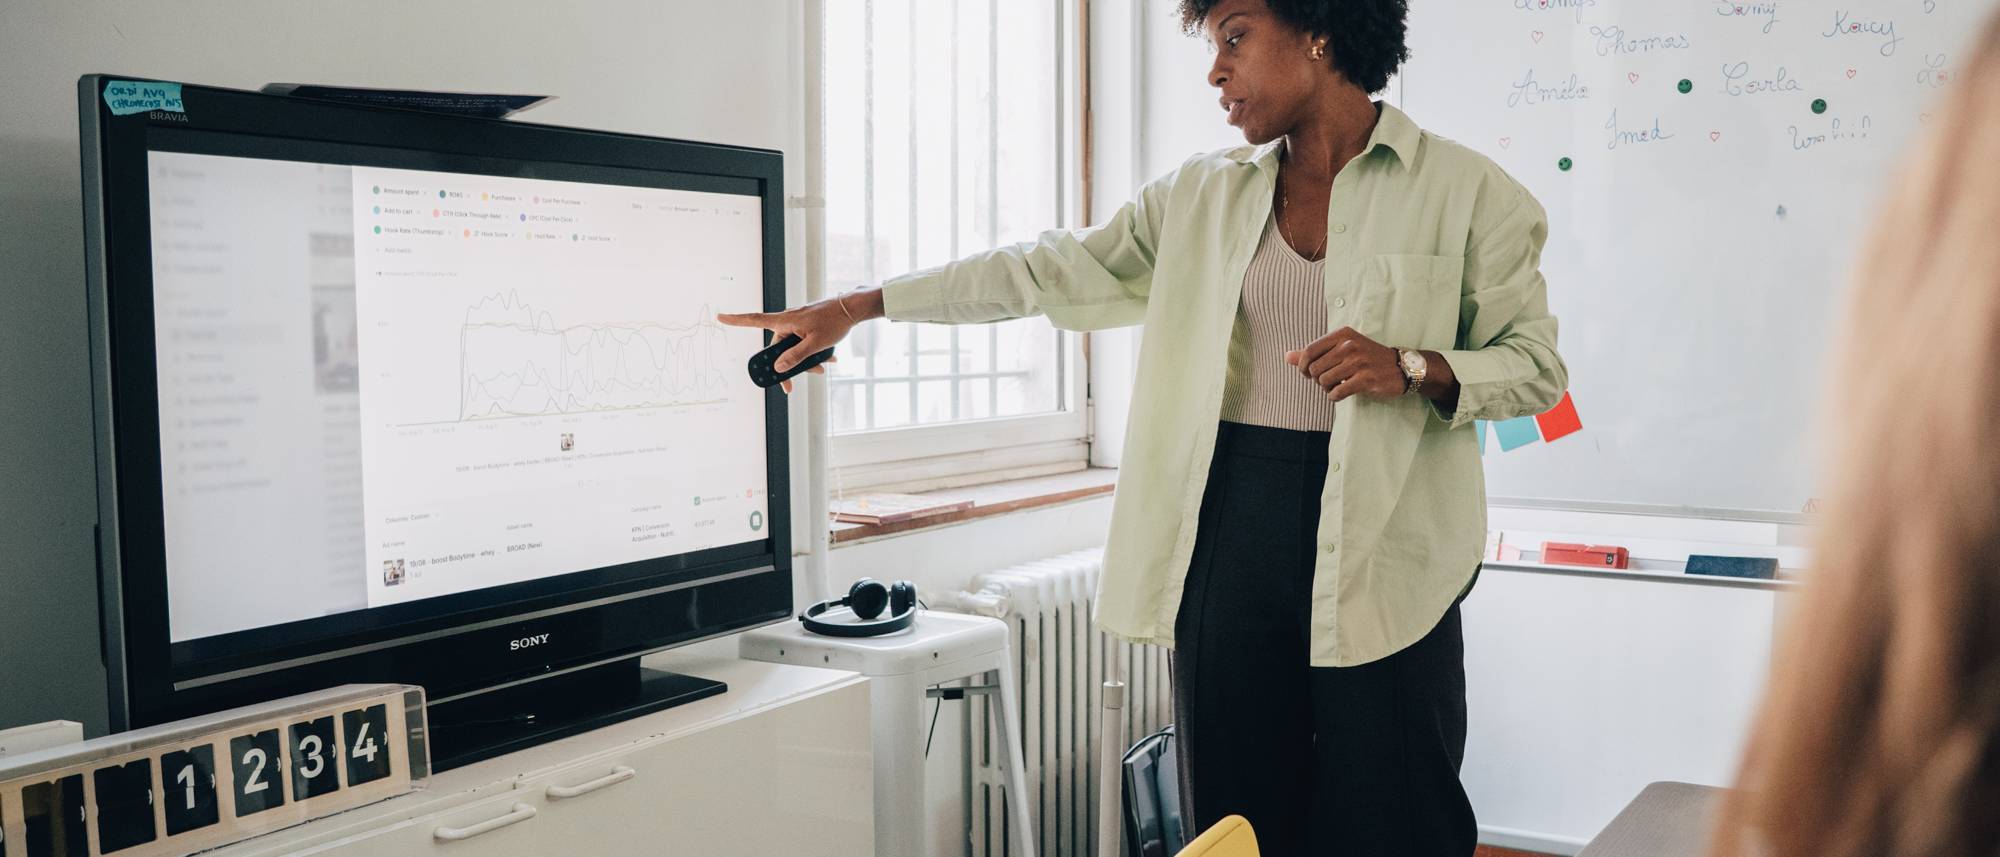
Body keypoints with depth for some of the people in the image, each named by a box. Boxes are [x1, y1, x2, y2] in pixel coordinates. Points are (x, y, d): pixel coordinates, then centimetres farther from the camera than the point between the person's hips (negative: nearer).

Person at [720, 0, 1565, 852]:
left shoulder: (1466, 191, 0)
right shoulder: (1204, 195, 11)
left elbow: (1537, 364, 3)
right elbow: (1052, 270, 13)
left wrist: (1413, 368, -17)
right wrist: (854, 307, 11)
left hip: (1380, 542, -3)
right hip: (1229, 531, 4)